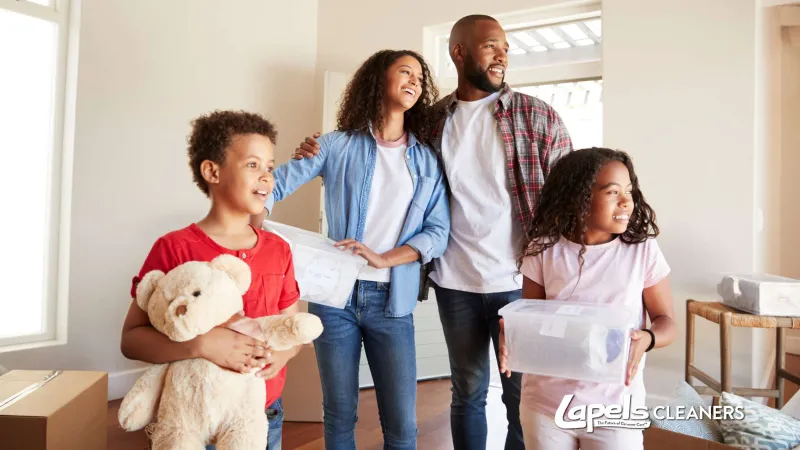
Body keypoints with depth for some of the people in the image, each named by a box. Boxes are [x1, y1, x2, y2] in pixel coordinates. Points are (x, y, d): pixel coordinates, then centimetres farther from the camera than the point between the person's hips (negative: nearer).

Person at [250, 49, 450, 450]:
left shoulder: (428, 161, 7)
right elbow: (275, 184, -4)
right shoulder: (337, 145, 2)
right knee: (339, 414, 12)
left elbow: (438, 233, 0)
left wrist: (382, 258, -15)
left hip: (392, 302, 1)